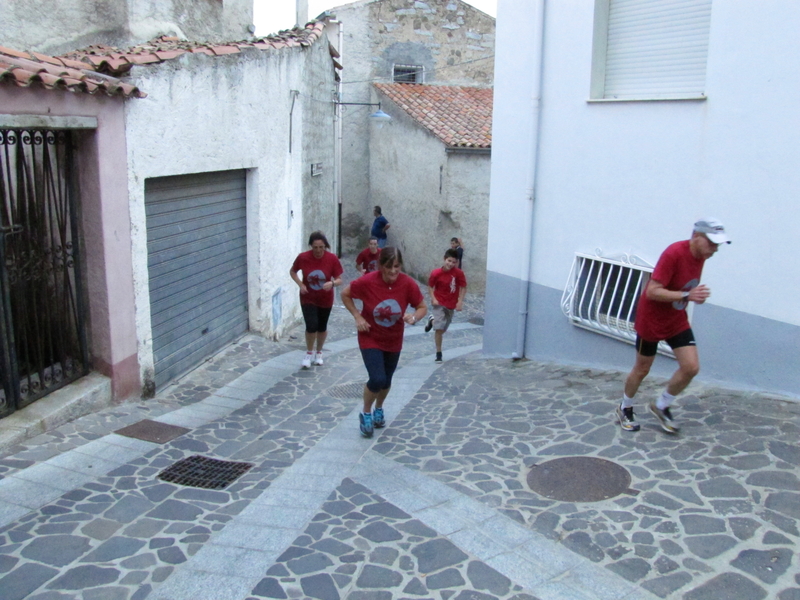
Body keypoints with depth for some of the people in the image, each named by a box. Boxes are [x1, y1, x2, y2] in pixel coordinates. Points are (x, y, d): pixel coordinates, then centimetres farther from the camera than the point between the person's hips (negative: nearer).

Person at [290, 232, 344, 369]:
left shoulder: (332, 258, -17)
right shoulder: (303, 257, -16)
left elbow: (339, 280, -11)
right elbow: (292, 271, 3)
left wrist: (332, 283, -33)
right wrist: (300, 284, -13)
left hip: (325, 299, 1)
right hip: (308, 298, -1)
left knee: (322, 327, 15)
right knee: (311, 325, -14)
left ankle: (319, 353, 40)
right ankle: (309, 353, 12)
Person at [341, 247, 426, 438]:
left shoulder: (408, 284, -19)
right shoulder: (367, 282, -23)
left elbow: (422, 307, -8)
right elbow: (345, 294, -6)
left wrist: (414, 317, -29)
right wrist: (357, 317, -16)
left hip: (393, 341, 3)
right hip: (370, 339, -3)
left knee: (386, 380, 17)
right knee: (377, 380, -16)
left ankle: (378, 409, 48)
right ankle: (365, 413, 13)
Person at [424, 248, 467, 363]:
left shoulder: (458, 273, -15)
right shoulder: (436, 273, -17)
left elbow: (463, 287, -5)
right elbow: (430, 286, -2)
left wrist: (460, 301, -11)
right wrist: (433, 299, -13)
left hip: (451, 304, 3)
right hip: (439, 303, -3)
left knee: (443, 329, 17)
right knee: (439, 328, -13)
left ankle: (432, 320, 49)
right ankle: (439, 353, 3)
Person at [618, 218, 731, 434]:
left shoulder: (700, 256, -3)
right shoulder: (674, 253, -26)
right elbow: (652, 292, -29)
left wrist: (697, 295, -5)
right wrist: (686, 296, -38)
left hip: (677, 321, 7)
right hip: (651, 321, -7)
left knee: (691, 367, -4)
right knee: (642, 369, 8)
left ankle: (661, 406, 19)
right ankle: (625, 409, 32)